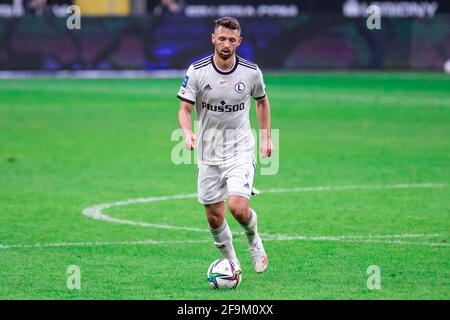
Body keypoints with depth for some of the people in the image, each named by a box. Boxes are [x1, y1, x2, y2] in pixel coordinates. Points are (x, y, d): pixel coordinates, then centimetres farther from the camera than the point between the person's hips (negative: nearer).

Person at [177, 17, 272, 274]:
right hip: (209, 153, 1)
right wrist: (188, 133, -26)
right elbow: (185, 109, -6)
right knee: (214, 217, 3)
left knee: (238, 208, -19)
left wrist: (266, 137, 11)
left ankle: (254, 240, 14)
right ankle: (231, 262, 26)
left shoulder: (251, 72, -5)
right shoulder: (197, 71, -9)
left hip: (241, 149, -1)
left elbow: (262, 101, 14)